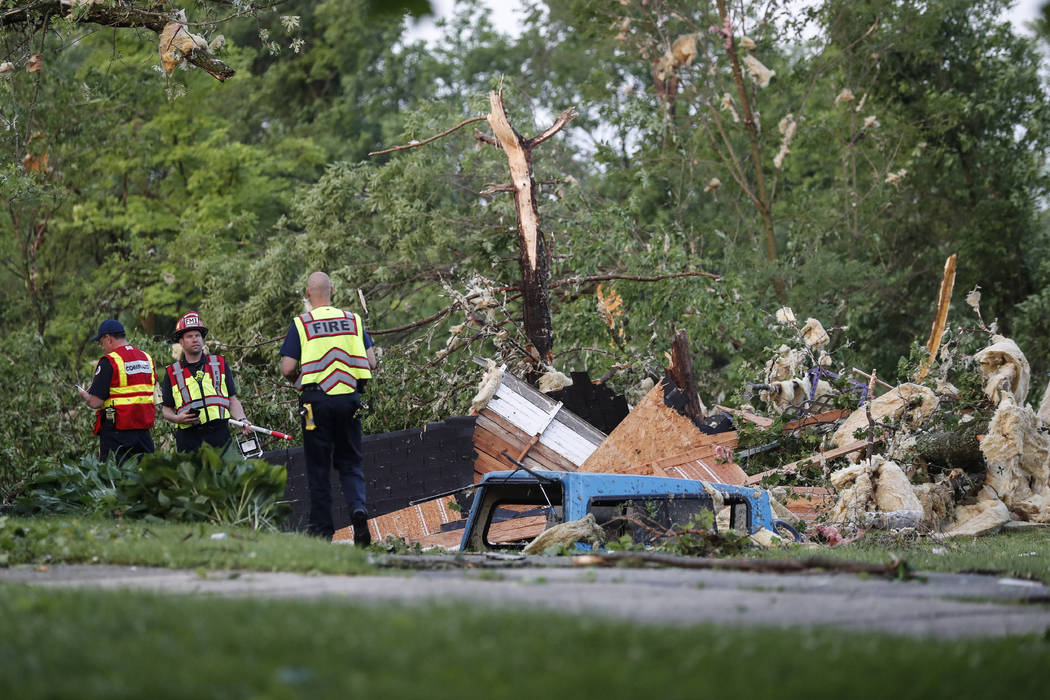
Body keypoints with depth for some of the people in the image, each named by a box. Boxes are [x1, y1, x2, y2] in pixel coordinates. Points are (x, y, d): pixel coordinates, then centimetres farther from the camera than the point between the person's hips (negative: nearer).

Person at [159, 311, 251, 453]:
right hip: (188, 438, -1)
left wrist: (242, 420, -2)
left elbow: (232, 399, 14)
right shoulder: (172, 373, 12)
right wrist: (177, 418, -8)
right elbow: (166, 409, 14)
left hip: (220, 435, 1)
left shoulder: (220, 364, 16)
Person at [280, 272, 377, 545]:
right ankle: (358, 507, -14)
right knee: (349, 462, 11)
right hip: (349, 398, 2)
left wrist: (296, 378, 14)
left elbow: (288, 368, -8)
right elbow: (371, 362, 3)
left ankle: (321, 528, 7)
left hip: (316, 400, -2)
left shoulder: (301, 324, -3)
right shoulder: (352, 320, 5)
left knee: (318, 466, 6)